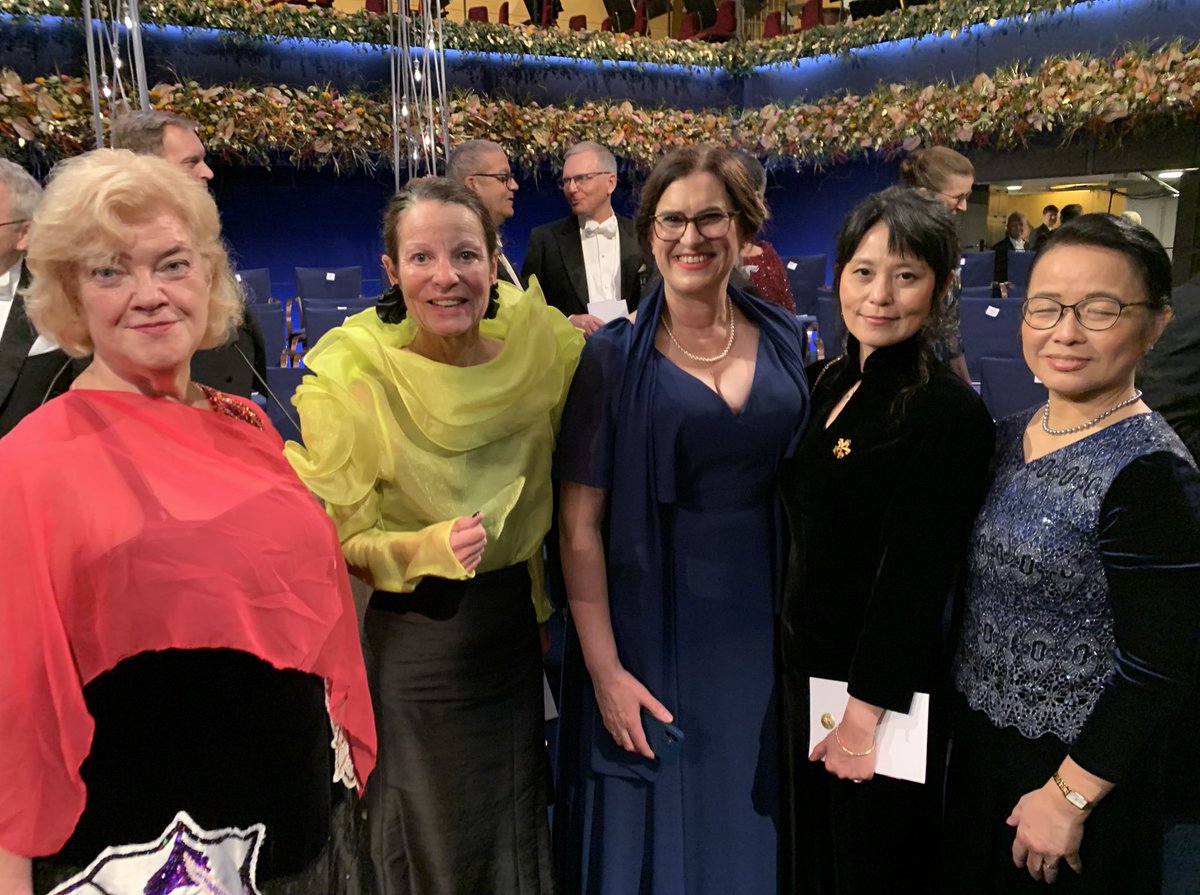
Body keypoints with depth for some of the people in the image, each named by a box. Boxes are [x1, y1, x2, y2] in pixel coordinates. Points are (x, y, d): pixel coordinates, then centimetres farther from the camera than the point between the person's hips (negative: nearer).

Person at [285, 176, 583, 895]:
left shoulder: (541, 338, -9)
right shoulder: (350, 372, -18)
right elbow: (337, 542, -11)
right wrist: (429, 549, -26)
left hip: (515, 627, 4)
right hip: (411, 641, -3)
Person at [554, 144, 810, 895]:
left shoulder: (783, 339, 2)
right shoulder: (615, 357, -8)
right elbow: (580, 524, -9)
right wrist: (604, 668, -14)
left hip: (766, 627, 3)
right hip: (652, 630, -3)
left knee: (749, 820, 18)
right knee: (656, 830, 13)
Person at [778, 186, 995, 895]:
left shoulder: (949, 412, -21)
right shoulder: (830, 381, 3)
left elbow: (914, 580, -21)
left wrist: (864, 712, -18)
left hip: (883, 691, -7)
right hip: (806, 663, 7)